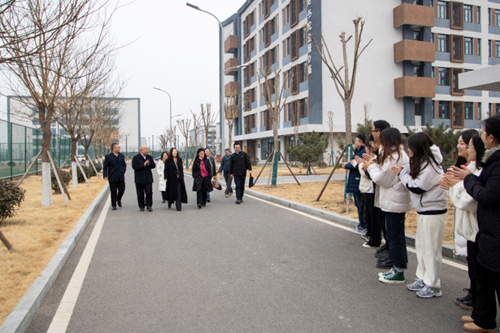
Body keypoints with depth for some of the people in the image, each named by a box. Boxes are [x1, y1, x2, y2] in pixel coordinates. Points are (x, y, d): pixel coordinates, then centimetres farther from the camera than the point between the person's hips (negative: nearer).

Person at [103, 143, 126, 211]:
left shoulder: (121, 156, 8)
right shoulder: (108, 156, -5)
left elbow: (124, 164, 20)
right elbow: (105, 167, -4)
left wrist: (123, 171, 5)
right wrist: (105, 176, -14)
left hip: (121, 177, 3)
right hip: (112, 177, -3)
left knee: (122, 189, 0)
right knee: (113, 192, 2)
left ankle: (118, 199, 30)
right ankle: (113, 205, 15)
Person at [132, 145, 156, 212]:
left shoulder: (150, 157, 12)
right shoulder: (135, 158, -3)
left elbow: (153, 165, 7)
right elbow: (134, 167, -15)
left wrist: (149, 164, -14)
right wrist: (144, 165, -18)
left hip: (148, 178, 3)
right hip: (139, 179, -3)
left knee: (149, 192, -6)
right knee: (140, 194, 5)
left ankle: (149, 206, 3)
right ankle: (141, 206, 17)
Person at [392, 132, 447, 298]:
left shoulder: (429, 165, -19)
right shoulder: (422, 162, 11)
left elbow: (417, 187, -19)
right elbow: (414, 182, 11)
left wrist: (402, 173, -11)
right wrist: (403, 172, -1)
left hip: (433, 212, -10)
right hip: (423, 211, 10)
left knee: (431, 249, -1)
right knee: (421, 247, 17)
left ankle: (433, 286, 10)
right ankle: (422, 279, 29)